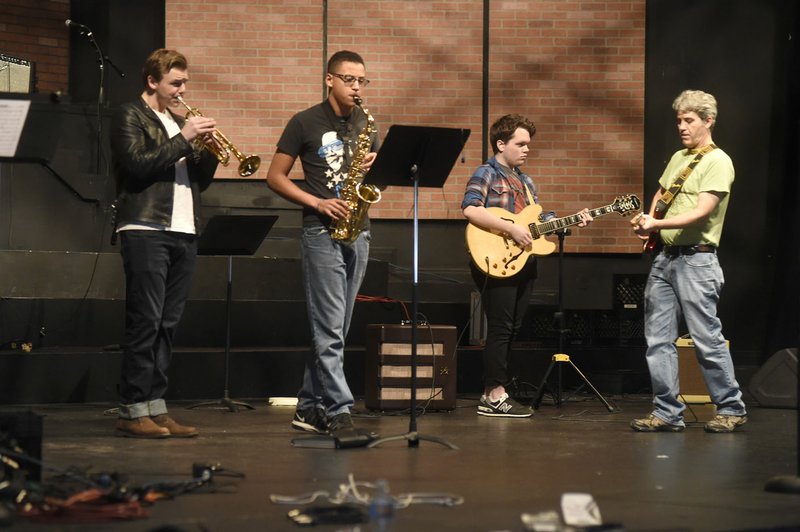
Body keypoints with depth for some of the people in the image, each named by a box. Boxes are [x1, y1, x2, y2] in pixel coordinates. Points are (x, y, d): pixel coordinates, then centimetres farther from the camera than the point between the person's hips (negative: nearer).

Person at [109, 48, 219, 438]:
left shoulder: (179, 121, 23)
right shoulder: (131, 117, 2)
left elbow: (200, 181, 21)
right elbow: (136, 165, -14)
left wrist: (208, 149, 3)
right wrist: (183, 140, -13)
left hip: (183, 232, 7)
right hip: (146, 231, -7)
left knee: (167, 324, 5)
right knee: (145, 322, -10)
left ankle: (155, 407, 7)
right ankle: (133, 411, -8)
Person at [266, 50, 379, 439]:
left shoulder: (367, 125, 14)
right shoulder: (305, 123, -1)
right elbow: (275, 177, -1)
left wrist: (375, 166, -5)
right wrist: (317, 203, -13)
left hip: (358, 232, 6)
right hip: (322, 232, -6)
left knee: (333, 329, 9)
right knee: (329, 328, -12)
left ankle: (309, 407, 16)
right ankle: (338, 411, -15)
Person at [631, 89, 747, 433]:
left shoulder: (718, 162, -8)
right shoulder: (678, 158, 17)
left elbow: (702, 212, -18)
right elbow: (659, 196, 30)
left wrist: (658, 224, -24)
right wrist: (649, 223, 10)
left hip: (696, 260, -8)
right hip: (665, 257, 8)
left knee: (707, 340, -4)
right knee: (658, 340, 4)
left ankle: (731, 408, 9)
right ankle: (667, 413, 7)